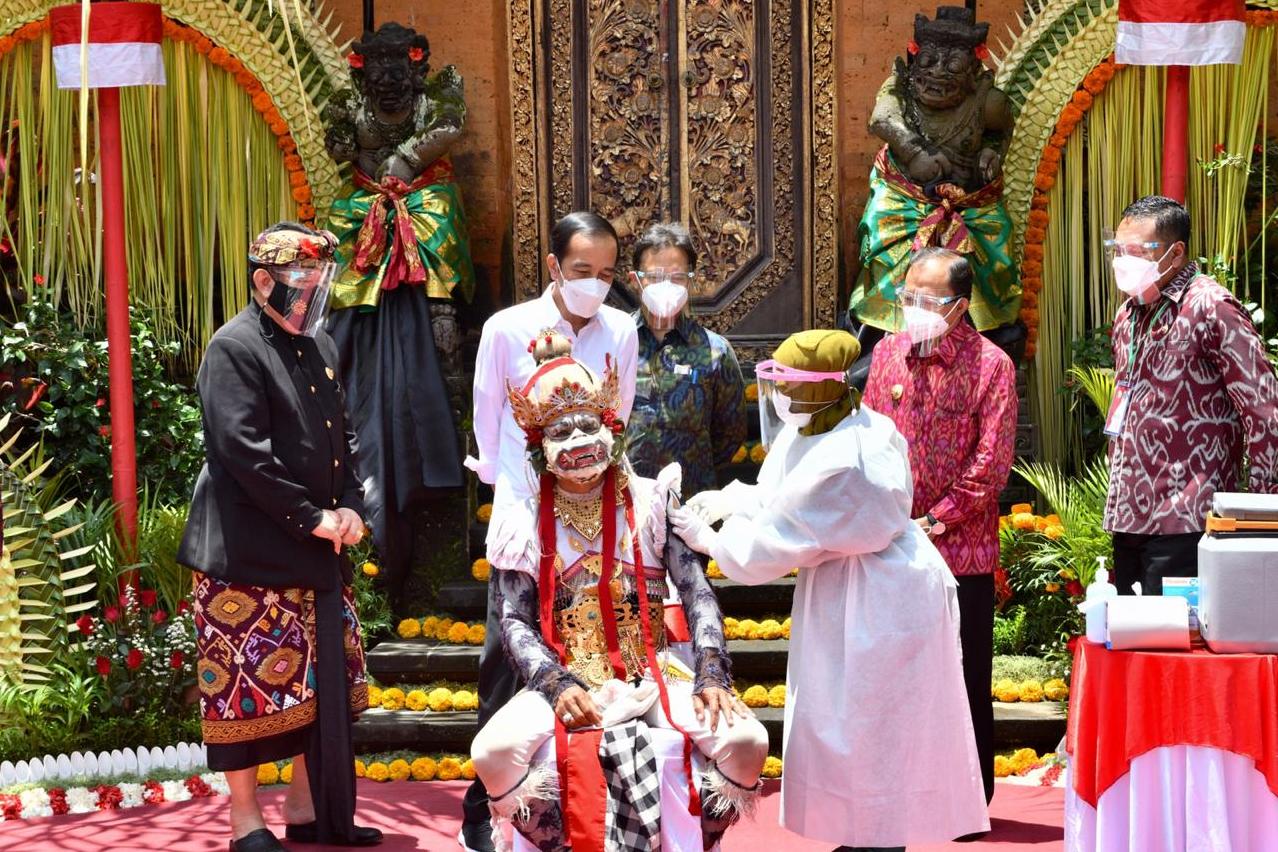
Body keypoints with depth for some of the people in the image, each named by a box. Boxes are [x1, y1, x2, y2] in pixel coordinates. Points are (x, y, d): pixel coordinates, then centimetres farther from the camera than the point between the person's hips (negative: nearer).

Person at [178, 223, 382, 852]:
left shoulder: (319, 346, 14)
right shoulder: (235, 348, -11)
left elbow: (343, 438, 18)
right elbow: (244, 452, -19)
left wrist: (350, 507, 1)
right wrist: (312, 518, -17)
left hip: (318, 553, 8)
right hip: (248, 552, -8)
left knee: (321, 683, 11)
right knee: (250, 683, -3)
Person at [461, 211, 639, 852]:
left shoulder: (621, 332, 2)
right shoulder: (508, 330, -5)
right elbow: (489, 423, 4)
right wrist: (509, 498, 4)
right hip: (524, 518, -2)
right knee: (507, 660, 0)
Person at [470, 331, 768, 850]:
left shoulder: (650, 502, 5)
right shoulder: (526, 521, 4)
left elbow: (696, 594, 0)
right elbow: (514, 621, -1)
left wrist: (712, 673, -14)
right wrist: (557, 686, -17)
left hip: (652, 676, 1)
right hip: (568, 682, 0)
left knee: (746, 740, -25)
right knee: (495, 751, -29)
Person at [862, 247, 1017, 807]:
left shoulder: (990, 365, -7)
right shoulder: (888, 353, 8)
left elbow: (992, 462, -10)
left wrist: (934, 521, -11)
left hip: (960, 549, -4)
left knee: (965, 682, 4)